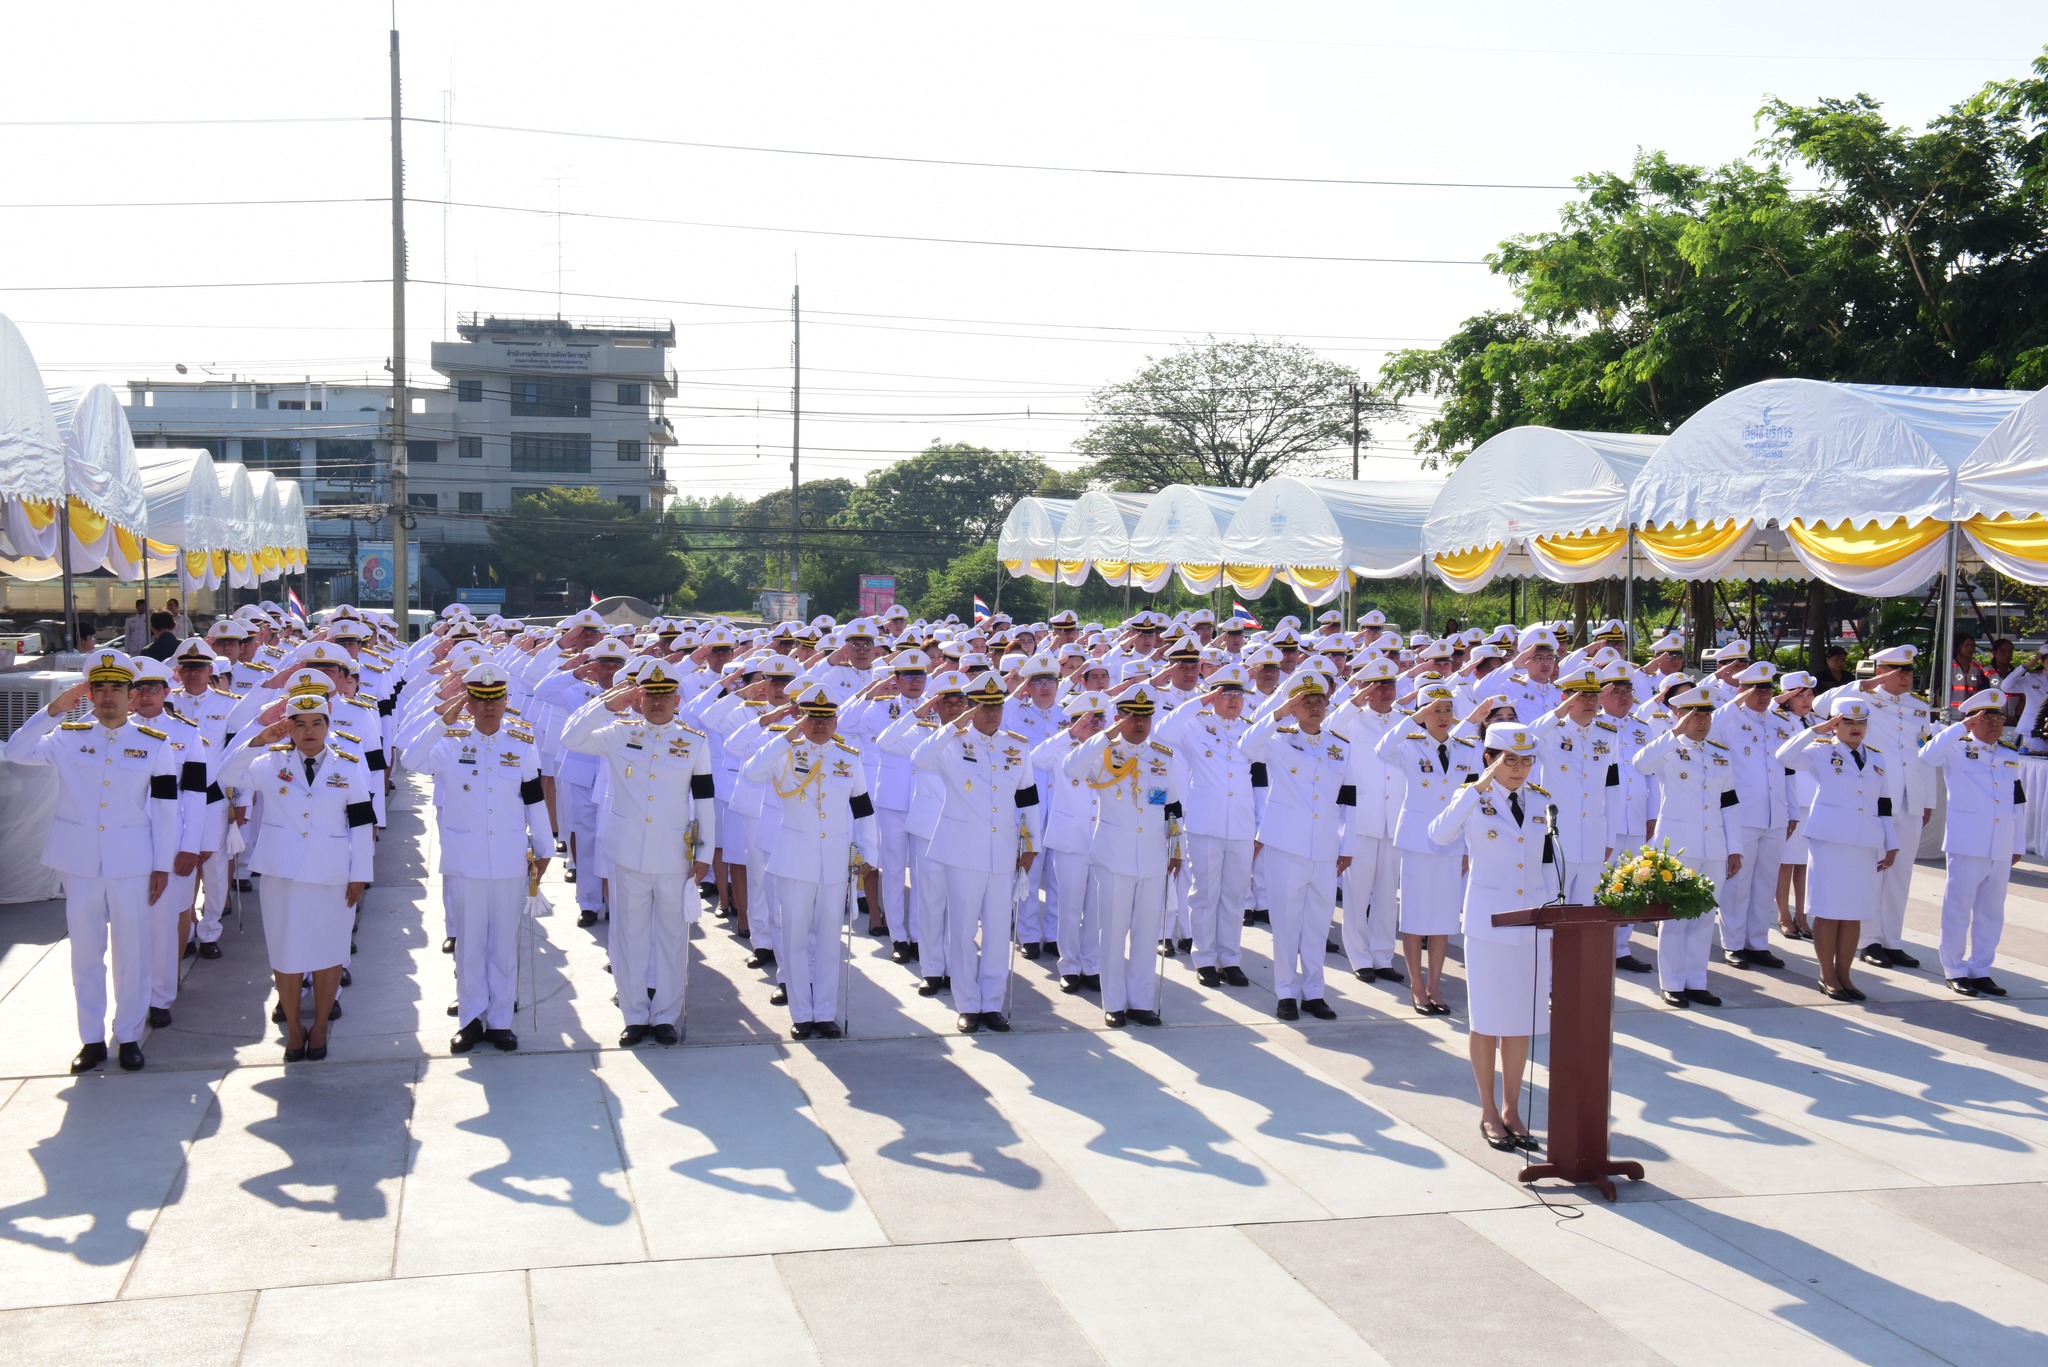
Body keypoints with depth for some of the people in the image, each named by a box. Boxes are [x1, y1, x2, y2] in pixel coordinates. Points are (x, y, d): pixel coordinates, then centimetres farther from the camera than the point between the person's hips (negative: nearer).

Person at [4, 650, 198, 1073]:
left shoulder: (155, 744, -1)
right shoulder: (69, 737, 4)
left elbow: (167, 808, 0)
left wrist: (163, 865, -2)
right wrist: (53, 709, -11)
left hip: (133, 864, -1)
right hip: (80, 863, 1)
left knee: (132, 952, 5)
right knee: (85, 952, 9)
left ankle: (129, 1036, 18)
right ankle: (92, 1038, 20)